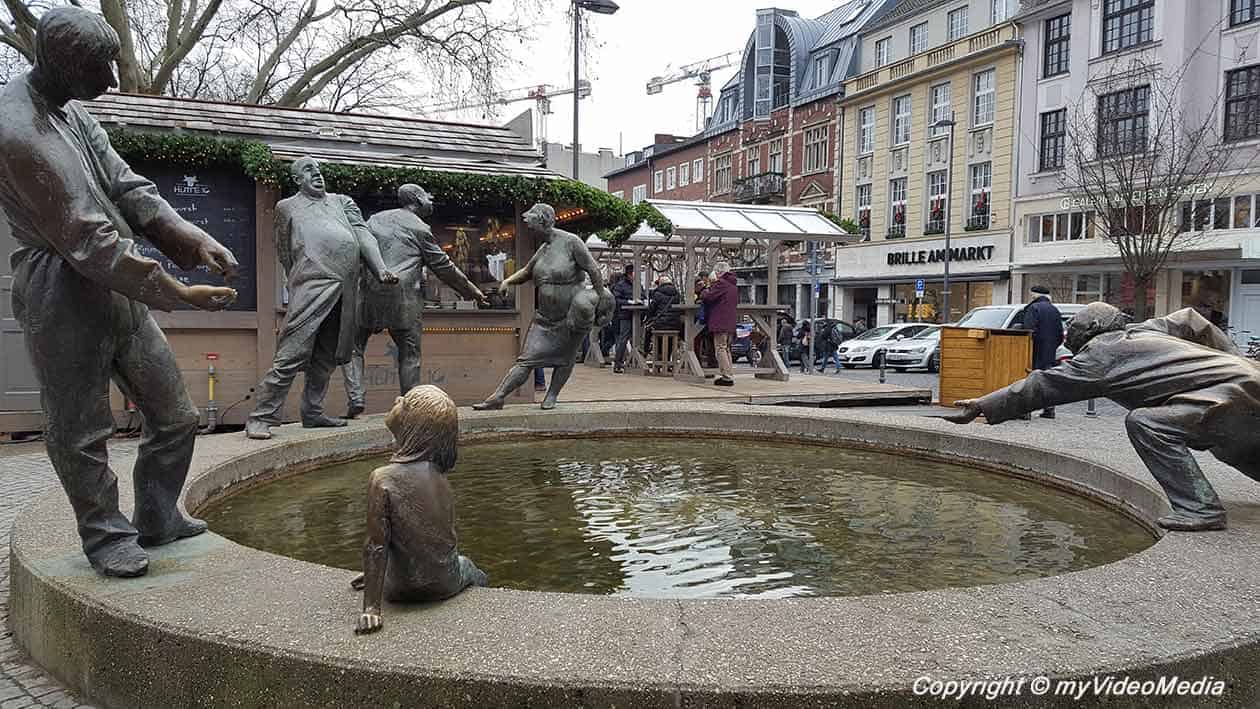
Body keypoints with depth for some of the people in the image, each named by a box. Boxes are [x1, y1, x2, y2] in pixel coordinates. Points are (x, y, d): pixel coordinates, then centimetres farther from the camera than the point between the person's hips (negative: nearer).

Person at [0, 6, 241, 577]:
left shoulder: (69, 108, 9)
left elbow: (125, 186, 8)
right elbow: (87, 242, -21)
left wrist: (190, 237, -8)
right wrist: (177, 294, -18)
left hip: (121, 289, 9)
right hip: (65, 300, -9)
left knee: (176, 418, 13)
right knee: (81, 434, 6)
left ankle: (157, 520, 30)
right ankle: (107, 537, 23)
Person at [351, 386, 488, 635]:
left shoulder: (383, 479, -23)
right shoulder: (435, 471, -5)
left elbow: (376, 545, -20)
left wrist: (372, 608, -14)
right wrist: (374, 573, 17)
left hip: (406, 591, -3)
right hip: (447, 583, 3)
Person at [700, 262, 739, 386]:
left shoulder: (720, 283, -11)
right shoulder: (734, 285, 16)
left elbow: (707, 297, -16)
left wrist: (706, 290, 7)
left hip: (720, 323, -9)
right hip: (731, 323, 9)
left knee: (720, 348, -6)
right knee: (726, 348, 16)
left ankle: (727, 376, -11)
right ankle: (729, 375, 17)